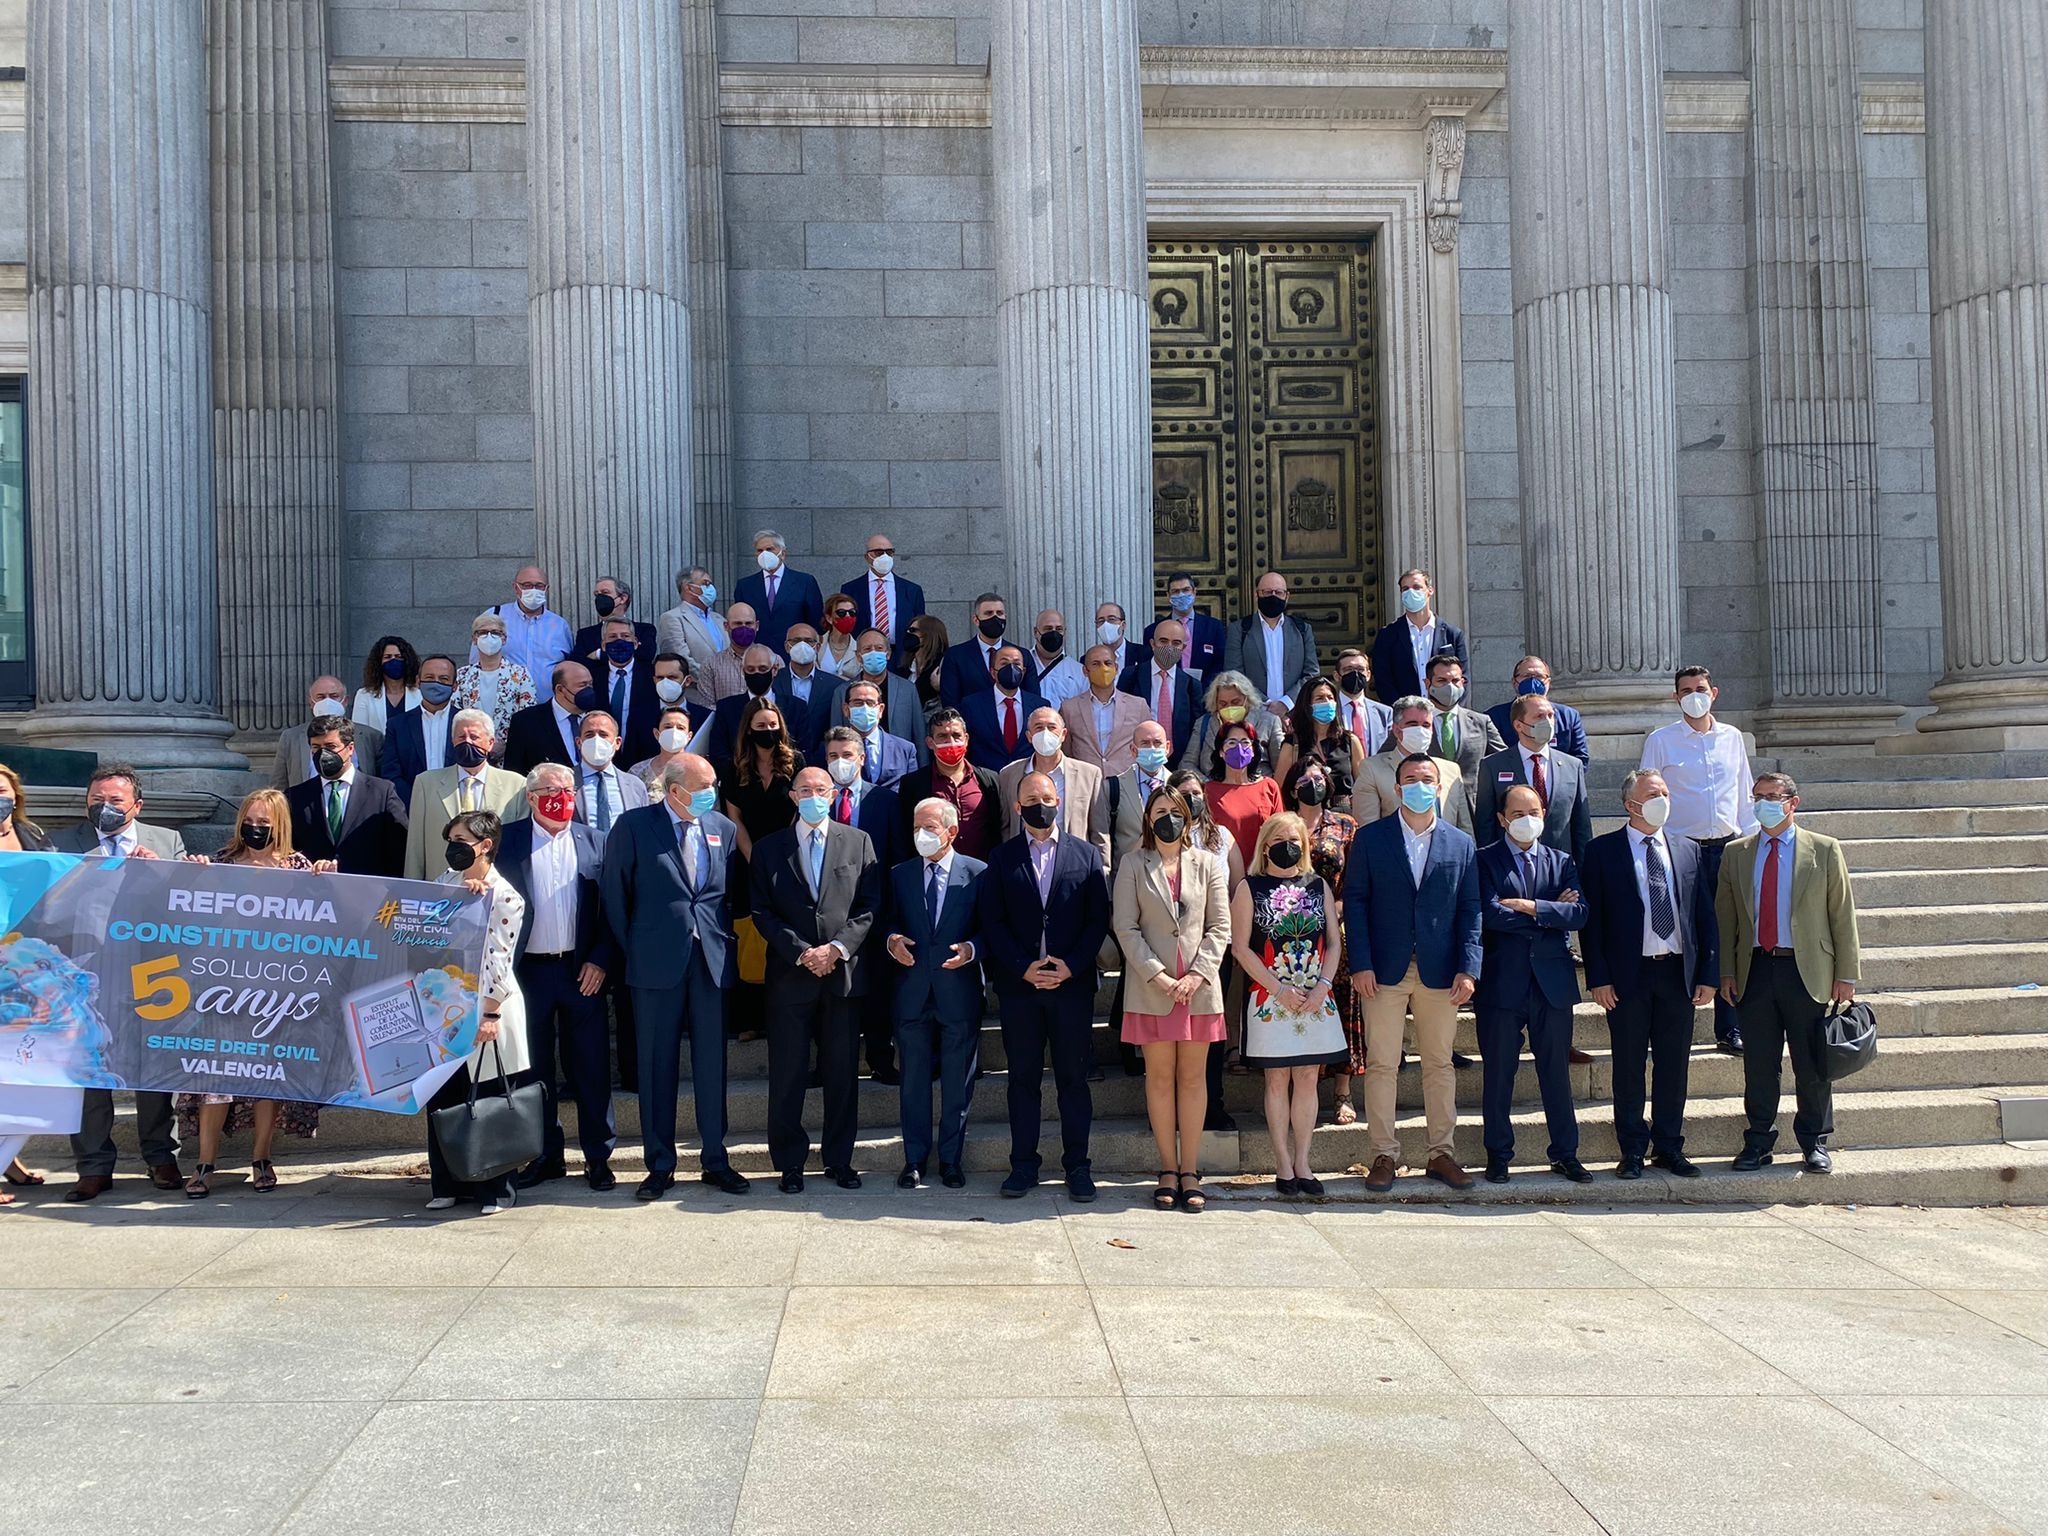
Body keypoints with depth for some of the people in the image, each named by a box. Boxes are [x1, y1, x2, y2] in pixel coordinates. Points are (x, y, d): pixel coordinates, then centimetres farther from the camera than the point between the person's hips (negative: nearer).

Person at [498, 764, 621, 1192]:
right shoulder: (507, 840, 2)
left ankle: (597, 1156, 13)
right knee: (534, 1068, 8)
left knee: (590, 1066, 3)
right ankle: (546, 1155, 19)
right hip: (528, 969, 0)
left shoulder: (594, 842, 6)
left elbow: (610, 908, 5)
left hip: (582, 970, 0)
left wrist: (600, 961, -4)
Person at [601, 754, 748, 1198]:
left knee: (712, 1063, 7)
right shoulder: (633, 827, -3)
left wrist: (723, 941, 6)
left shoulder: (724, 829, 7)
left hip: (712, 961, 3)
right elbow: (615, 895, 0)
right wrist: (632, 951, 1)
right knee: (657, 1065, 5)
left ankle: (715, 1160, 18)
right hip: (657, 962, -2)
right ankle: (660, 1165, 15)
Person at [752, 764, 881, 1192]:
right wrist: (801, 952, -11)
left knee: (842, 1073, 7)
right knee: (787, 1075, 3)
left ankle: (839, 1160, 18)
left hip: (844, 972, 1)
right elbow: (762, 912, 1)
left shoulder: (858, 842, 8)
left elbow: (869, 906, 3)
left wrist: (838, 948, -11)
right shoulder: (769, 849, 7)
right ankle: (789, 1163, 14)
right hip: (789, 975, 0)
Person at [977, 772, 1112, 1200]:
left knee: (1073, 1078, 5)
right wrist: (1024, 968, -10)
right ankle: (1023, 1165, 14)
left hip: (1073, 984, 0)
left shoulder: (1086, 856, 6)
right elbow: (992, 921, 1)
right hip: (1018, 986, 0)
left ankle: (1077, 1166, 13)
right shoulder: (1001, 858, 6)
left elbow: (1098, 920, 2)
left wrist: (1071, 966, -10)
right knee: (1023, 1078, 6)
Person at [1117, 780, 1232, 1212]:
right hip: (1150, 987, -1)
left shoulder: (1208, 864, 8)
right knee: (1160, 1076, 3)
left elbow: (1220, 927, 4)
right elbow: (1125, 927, -1)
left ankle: (1190, 1170, 11)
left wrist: (1197, 974, -8)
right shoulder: (1133, 865, 4)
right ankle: (1168, 1169, 11)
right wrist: (1157, 975, -11)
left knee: (1193, 1076, 5)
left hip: (1199, 986, 1)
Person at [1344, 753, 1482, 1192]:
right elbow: (1355, 901, 0)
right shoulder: (1370, 838, 3)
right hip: (1385, 971, -1)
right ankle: (1384, 1155, 9)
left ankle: (1441, 1153, 18)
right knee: (1381, 1065, 1)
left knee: (1440, 1064, 9)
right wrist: (1361, 965, -8)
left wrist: (1468, 970, -4)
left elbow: (1470, 910, 6)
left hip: (1439, 972, 2)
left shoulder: (1462, 845, 8)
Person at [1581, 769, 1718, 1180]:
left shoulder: (1689, 851, 10)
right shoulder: (1602, 851, -1)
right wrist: (1598, 977, -10)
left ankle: (1669, 1148, 22)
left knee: (1674, 1065, 9)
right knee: (1629, 1067, 5)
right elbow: (1590, 919, -4)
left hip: (1679, 973, 3)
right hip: (1628, 975, -3)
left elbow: (1706, 916, 10)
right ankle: (1632, 1151, 16)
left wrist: (1709, 975, 3)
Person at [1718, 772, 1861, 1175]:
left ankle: (1815, 1143, 20)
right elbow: (1725, 916, 10)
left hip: (1807, 971, -2)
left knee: (1813, 1065, 5)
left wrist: (1846, 975, -3)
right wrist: (1727, 971, 3)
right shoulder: (1736, 853, 9)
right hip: (1755, 971, 2)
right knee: (1758, 1063, 6)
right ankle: (1758, 1142, 17)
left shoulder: (1824, 850, 3)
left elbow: (1843, 915, 1)